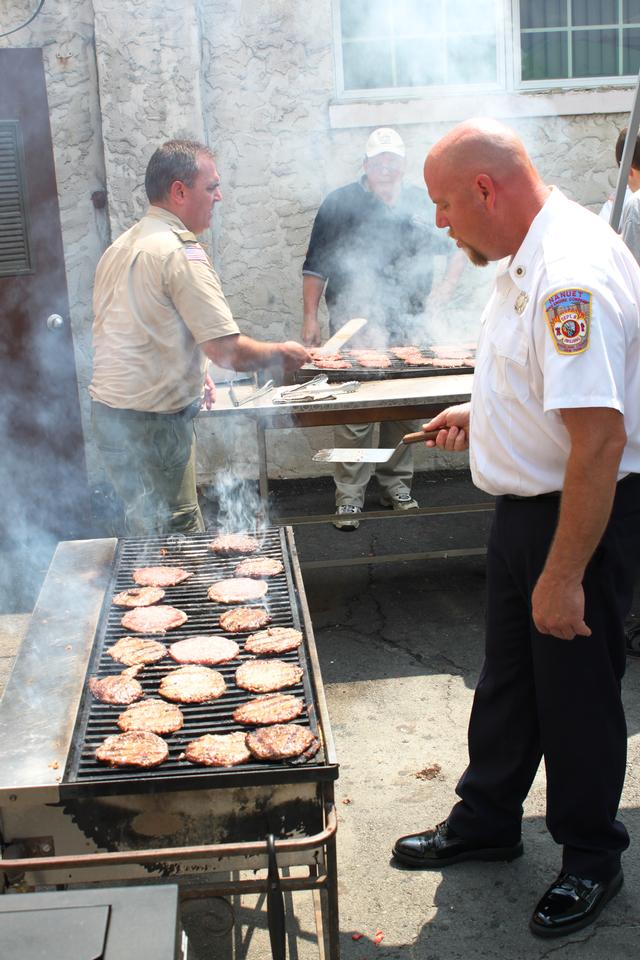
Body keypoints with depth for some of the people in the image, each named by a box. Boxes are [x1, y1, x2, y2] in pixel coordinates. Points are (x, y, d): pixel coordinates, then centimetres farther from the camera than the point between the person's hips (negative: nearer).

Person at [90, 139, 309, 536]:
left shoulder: (121, 247, 13)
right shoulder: (181, 253, -16)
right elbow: (231, 352, -20)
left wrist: (192, 372, 22)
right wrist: (284, 353, -3)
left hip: (109, 410, 10)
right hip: (152, 424, -10)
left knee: (146, 533, 17)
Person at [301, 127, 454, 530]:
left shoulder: (421, 202, 14)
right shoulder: (341, 203, 3)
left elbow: (446, 248, 27)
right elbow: (316, 266, 3)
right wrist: (311, 318, -2)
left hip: (409, 322, 4)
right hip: (357, 320, -4)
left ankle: (397, 485, 21)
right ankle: (349, 495, -2)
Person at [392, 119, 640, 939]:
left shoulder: (573, 275, -28)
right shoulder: (529, 258, 6)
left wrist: (564, 577, -28)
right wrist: (481, 413, 10)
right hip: (528, 502, 10)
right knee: (508, 677, 21)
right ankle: (485, 821, 40)